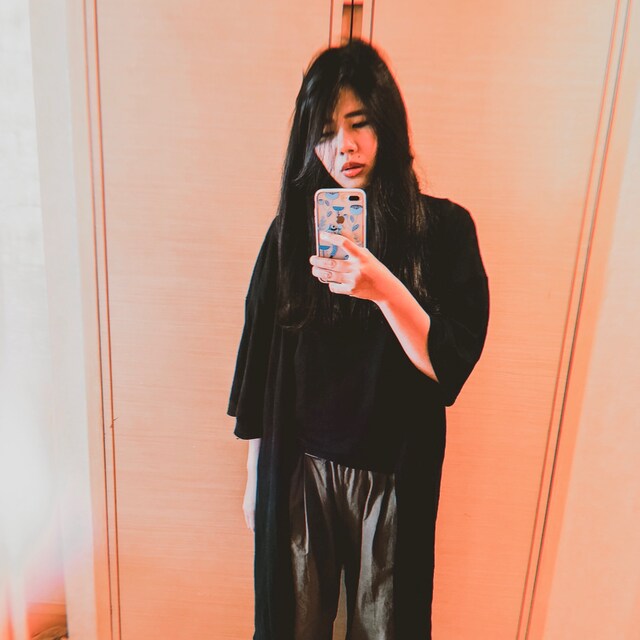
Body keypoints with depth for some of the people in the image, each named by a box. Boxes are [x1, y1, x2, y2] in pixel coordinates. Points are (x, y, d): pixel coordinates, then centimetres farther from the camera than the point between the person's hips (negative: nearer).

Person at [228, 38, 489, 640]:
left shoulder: (444, 227, -7)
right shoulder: (293, 229, -2)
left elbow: (451, 366, -12)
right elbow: (259, 364, 2)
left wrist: (385, 290, -29)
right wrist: (255, 477, 7)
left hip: (395, 476, -1)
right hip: (299, 471, 2)